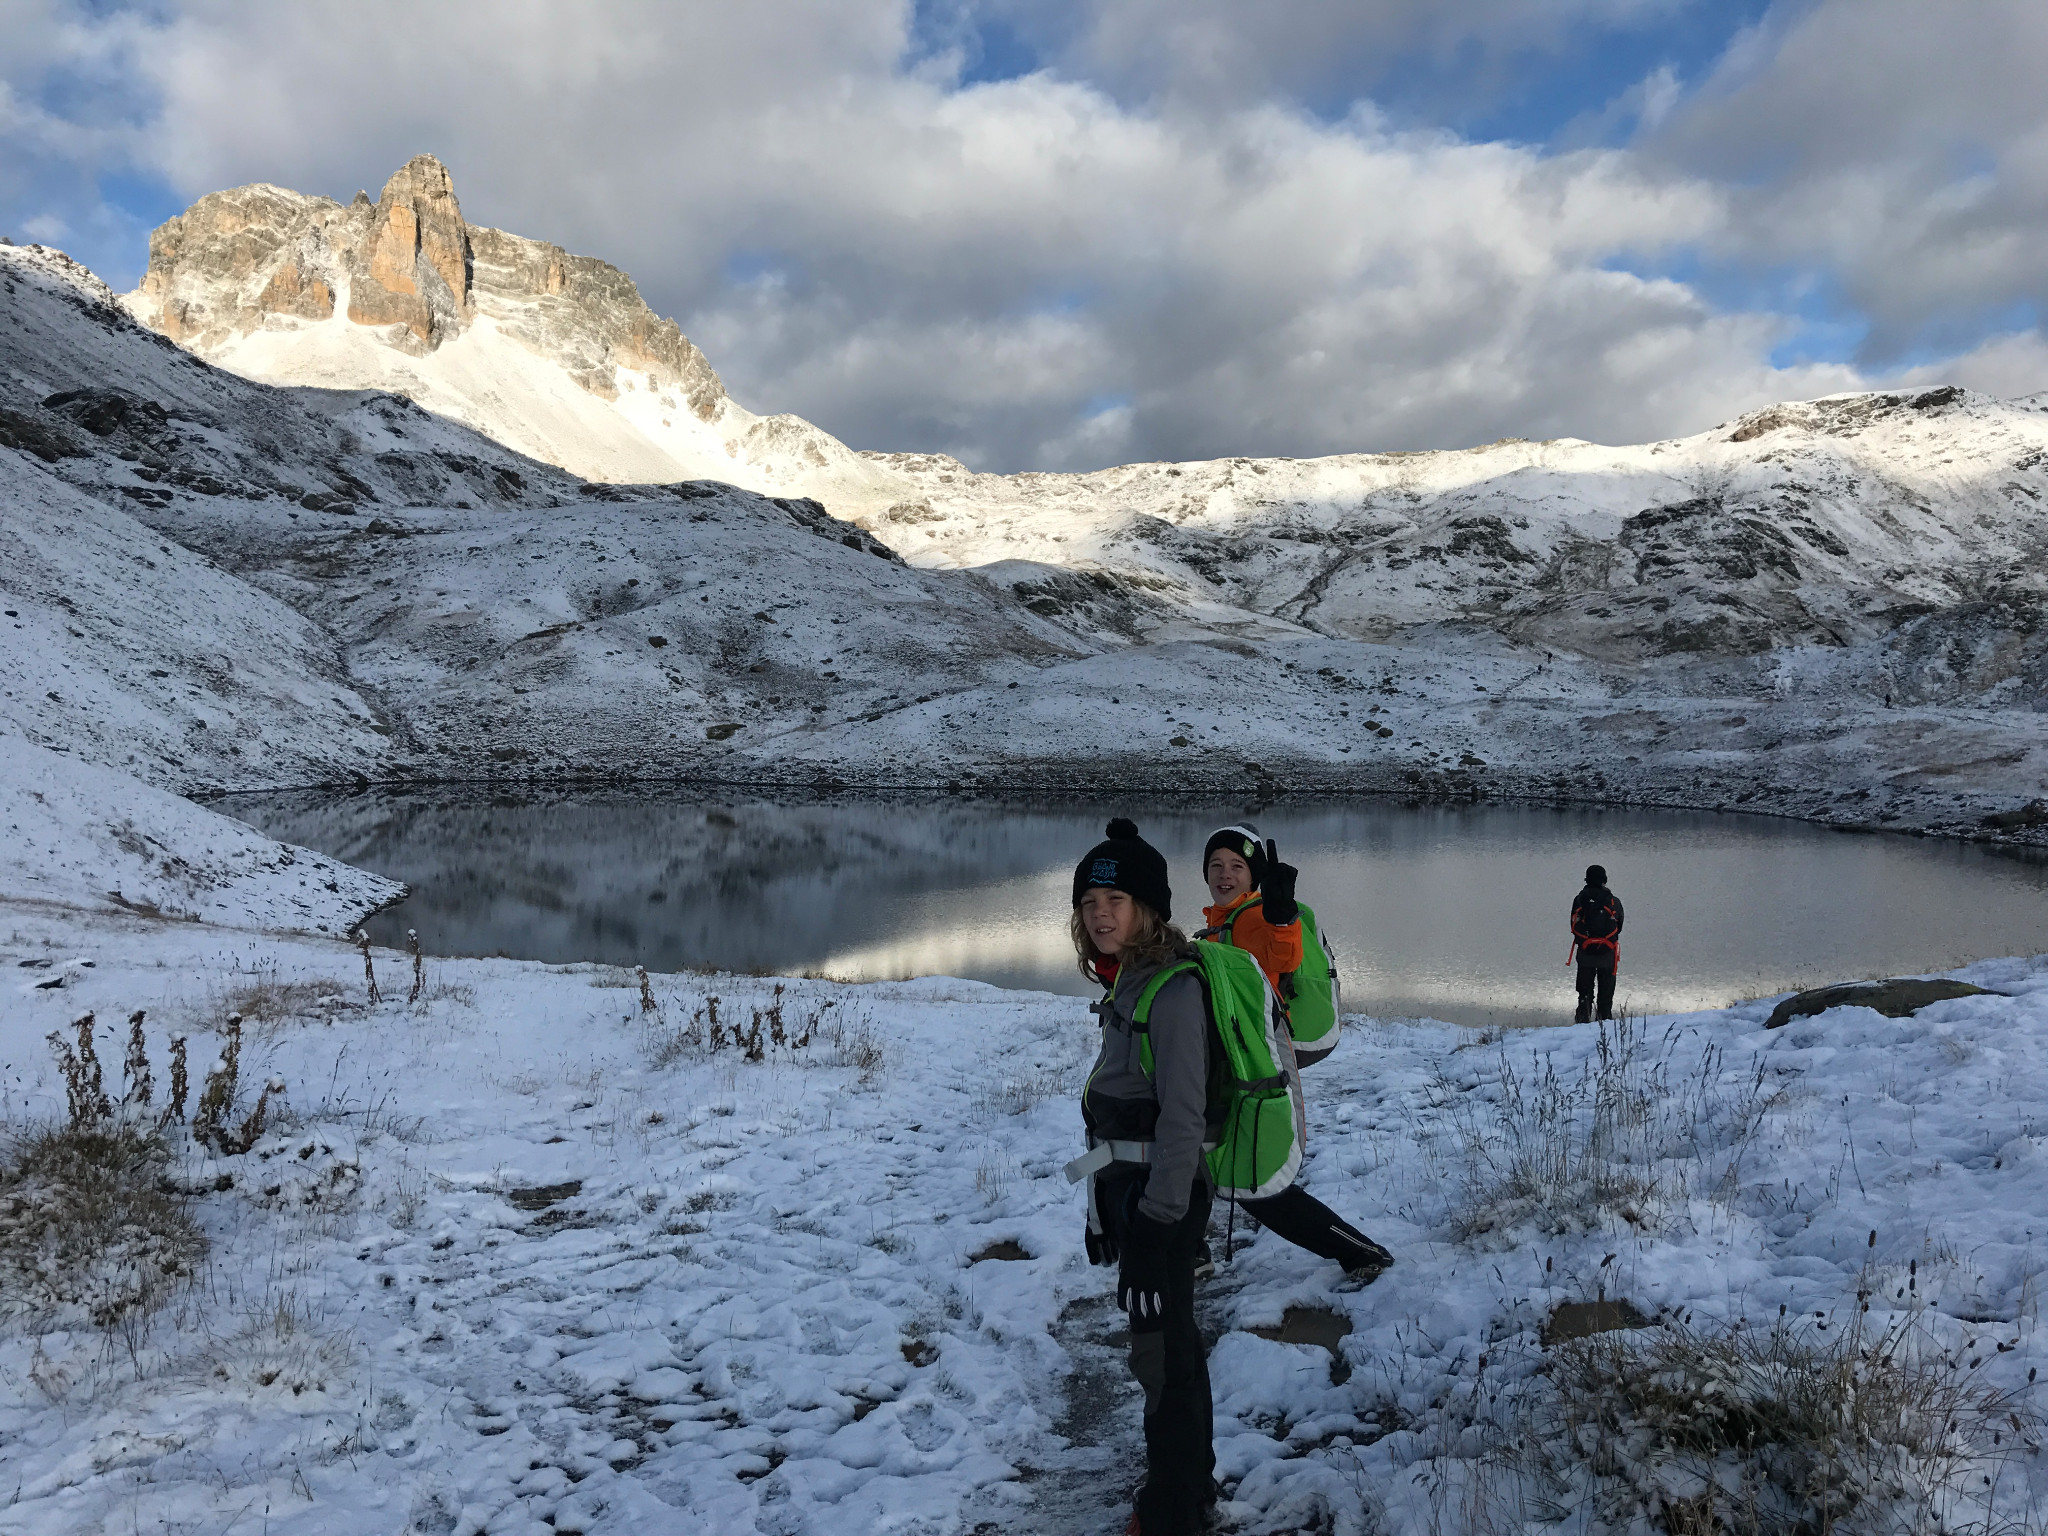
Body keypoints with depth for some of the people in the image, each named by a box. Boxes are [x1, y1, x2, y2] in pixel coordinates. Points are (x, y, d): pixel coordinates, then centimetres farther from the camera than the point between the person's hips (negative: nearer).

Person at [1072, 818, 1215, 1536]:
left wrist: (1159, 1221, -20)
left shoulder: (1172, 990, -18)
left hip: (1163, 1194, -9)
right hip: (1127, 1187, 9)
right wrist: (1105, 1206, 18)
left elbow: (1182, 1117, -20)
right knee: (1170, 1342, 20)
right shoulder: (1126, 982, 10)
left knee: (1161, 1350, 1)